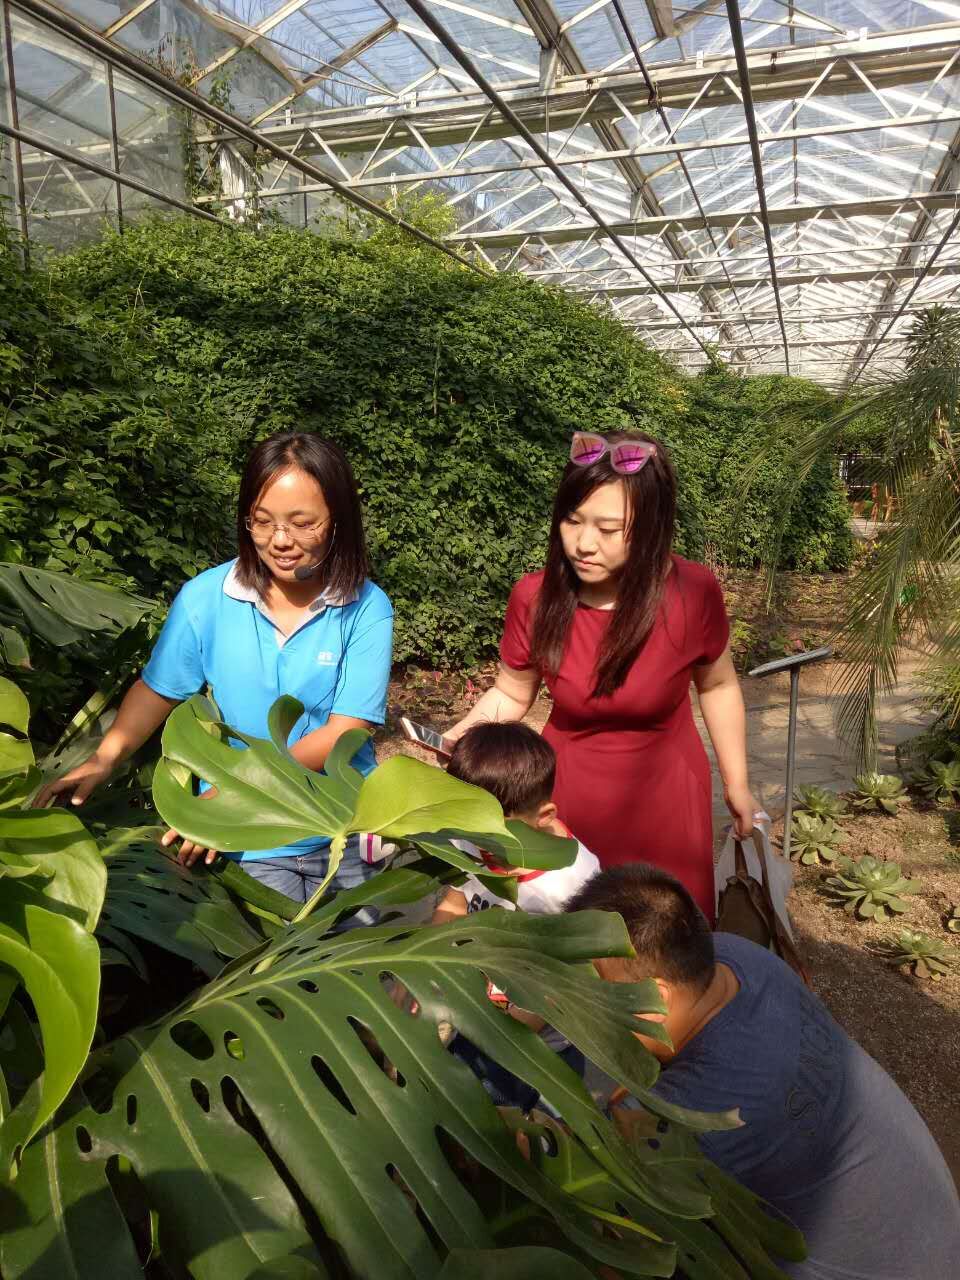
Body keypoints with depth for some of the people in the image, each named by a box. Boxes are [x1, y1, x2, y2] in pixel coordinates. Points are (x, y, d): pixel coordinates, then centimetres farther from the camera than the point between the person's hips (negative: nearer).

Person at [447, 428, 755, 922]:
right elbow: (510, 696, -2)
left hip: (665, 798, 0)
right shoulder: (535, 597, -18)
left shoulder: (691, 593, -20)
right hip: (568, 795, 1)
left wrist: (736, 786, 6)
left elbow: (717, 685, -1)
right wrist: (457, 737, -21)